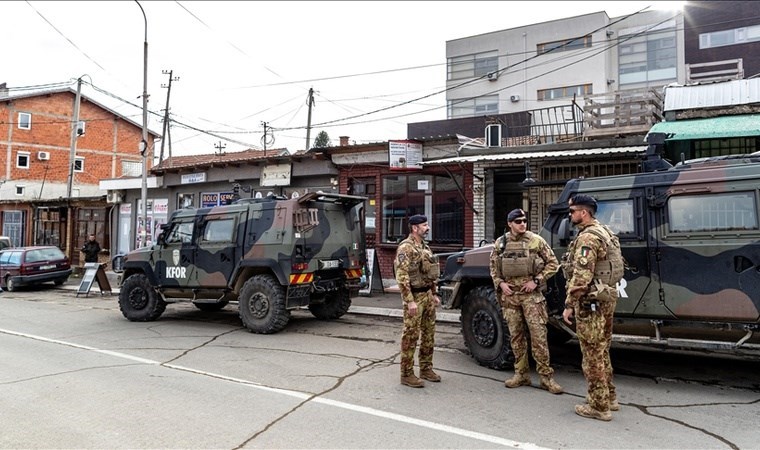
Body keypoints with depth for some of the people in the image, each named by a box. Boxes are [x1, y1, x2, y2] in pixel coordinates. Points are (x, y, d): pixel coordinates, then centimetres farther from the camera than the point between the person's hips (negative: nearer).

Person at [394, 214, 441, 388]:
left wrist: (435, 294, 18)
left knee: (429, 334, 14)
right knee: (411, 336, -3)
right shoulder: (405, 248, -13)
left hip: (428, 295, 9)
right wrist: (410, 301, -23)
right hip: (415, 296, -9)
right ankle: (407, 374, 5)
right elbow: (402, 277, -19)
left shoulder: (425, 247, 14)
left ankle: (426, 369, 26)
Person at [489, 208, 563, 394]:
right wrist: (500, 283, -2)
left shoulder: (536, 241, -3)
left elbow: (553, 264, 0)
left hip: (531, 294, -3)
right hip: (509, 295, 3)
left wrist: (536, 281, -8)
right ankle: (521, 374, 19)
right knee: (516, 336, 9)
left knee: (538, 335, -4)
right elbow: (493, 267, 15)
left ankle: (546, 377, 4)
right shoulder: (500, 243, 5)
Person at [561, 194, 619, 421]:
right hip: (606, 299, 10)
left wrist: (569, 305, -20)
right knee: (602, 352, 19)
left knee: (592, 355, -2)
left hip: (590, 303, -10)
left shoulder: (587, 238, -18)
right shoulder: (603, 231, 14)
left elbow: (581, 277, -25)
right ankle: (609, 398, 30)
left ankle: (598, 406, 6)